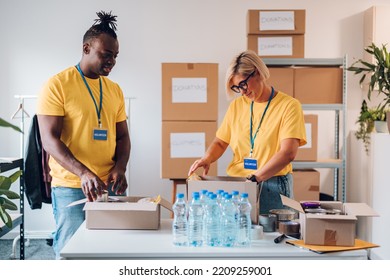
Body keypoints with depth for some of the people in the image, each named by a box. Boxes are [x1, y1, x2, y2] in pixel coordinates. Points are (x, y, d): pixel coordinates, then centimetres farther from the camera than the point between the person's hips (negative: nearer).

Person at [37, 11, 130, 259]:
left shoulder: (115, 90, 11)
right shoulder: (57, 85, -6)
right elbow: (49, 139, -12)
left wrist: (120, 168, -6)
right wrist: (83, 173, -25)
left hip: (110, 185, 5)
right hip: (71, 188, -5)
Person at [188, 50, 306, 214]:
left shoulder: (289, 106, -5)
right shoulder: (236, 105, 11)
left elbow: (288, 153, -16)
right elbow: (220, 142, 17)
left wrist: (254, 178, -23)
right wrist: (207, 158, -5)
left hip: (272, 187, -4)